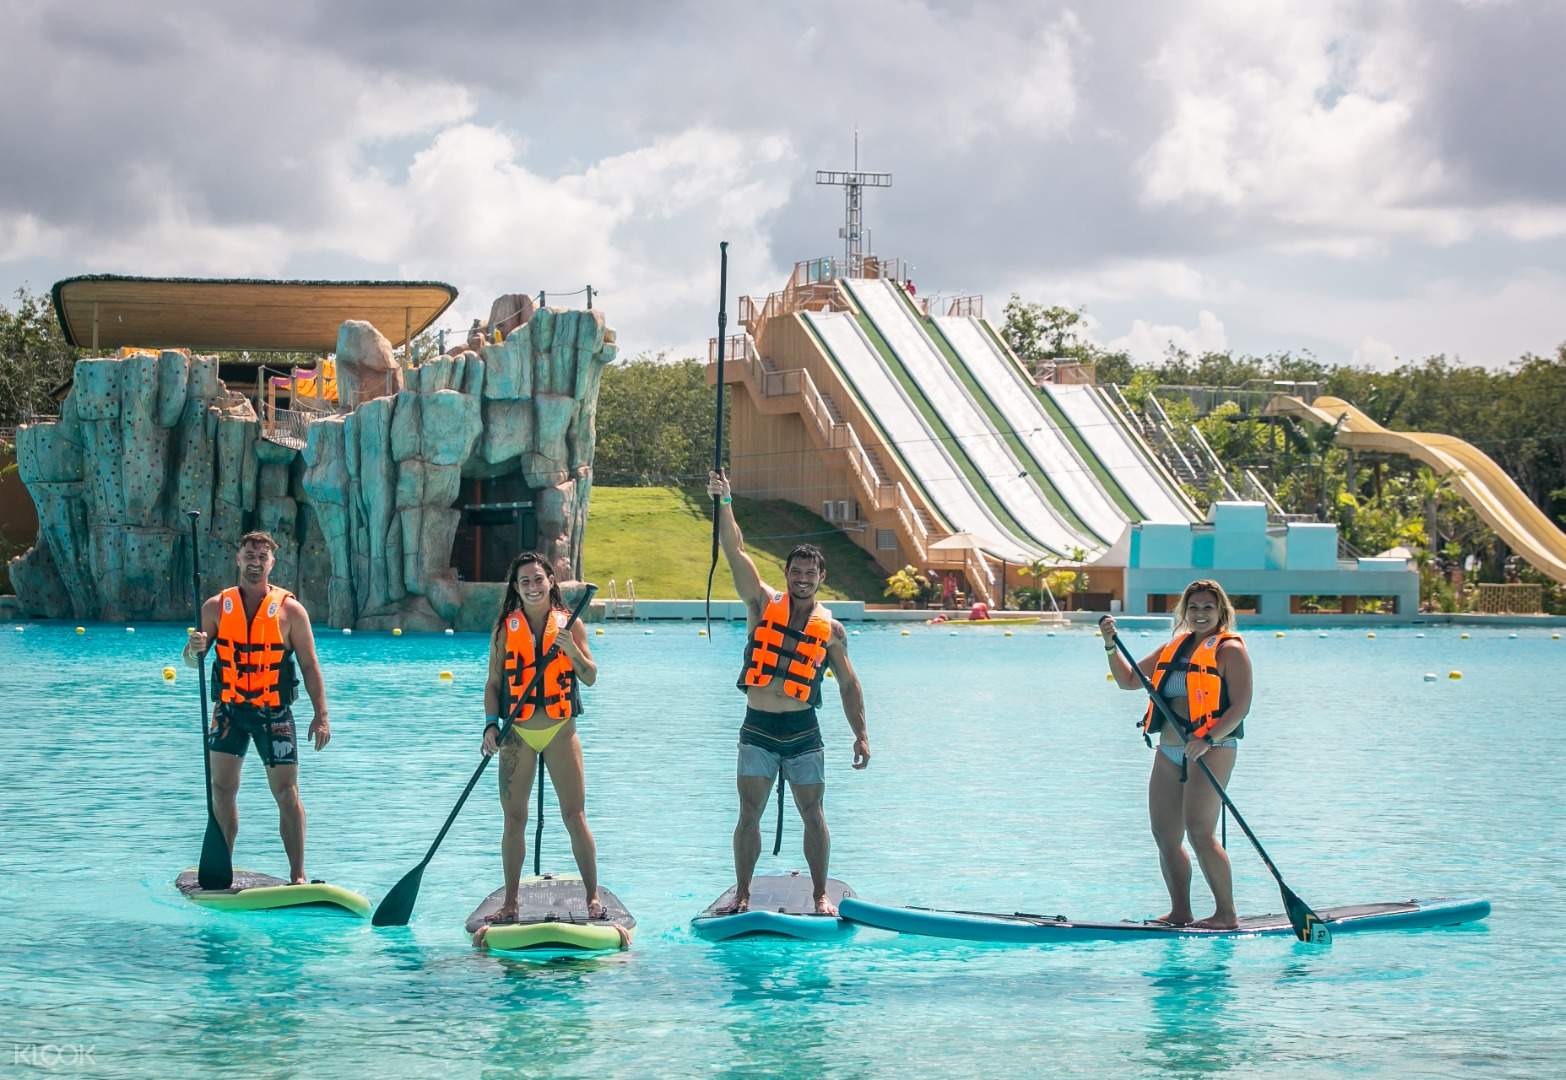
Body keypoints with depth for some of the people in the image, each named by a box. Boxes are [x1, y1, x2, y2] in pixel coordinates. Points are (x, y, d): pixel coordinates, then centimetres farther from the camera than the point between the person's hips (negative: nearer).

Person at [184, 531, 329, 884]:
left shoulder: (290, 610, -2)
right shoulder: (216, 607, 4)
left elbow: (310, 666, -1)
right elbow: (192, 660, 6)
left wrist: (321, 715, -8)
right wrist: (195, 648, -19)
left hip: (274, 713, -2)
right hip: (229, 709, 2)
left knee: (287, 794, -5)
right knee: (222, 789, 4)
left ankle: (298, 874, -3)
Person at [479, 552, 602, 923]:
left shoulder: (569, 623, 2)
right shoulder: (505, 627, 4)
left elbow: (590, 678, -1)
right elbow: (494, 683, 5)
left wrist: (571, 648, -19)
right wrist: (491, 725, -9)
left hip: (560, 731, -1)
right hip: (517, 734, 1)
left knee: (575, 816, -3)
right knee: (514, 819, 4)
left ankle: (593, 898, 4)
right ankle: (510, 903, 11)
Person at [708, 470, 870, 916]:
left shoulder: (830, 629, 4)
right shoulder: (763, 605, 1)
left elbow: (848, 684, 11)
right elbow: (735, 551, -8)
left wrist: (861, 735, 5)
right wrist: (724, 502, -18)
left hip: (802, 729, 0)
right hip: (757, 728, 0)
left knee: (813, 815, 3)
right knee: (749, 814, 0)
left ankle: (820, 894, 13)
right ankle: (742, 893, 7)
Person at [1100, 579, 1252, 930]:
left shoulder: (1229, 650, -4)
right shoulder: (1174, 647, 18)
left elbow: (1241, 706, -13)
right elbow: (1128, 680, 22)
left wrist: (1208, 739, -25)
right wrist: (1111, 646, 7)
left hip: (1212, 749, -8)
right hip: (1170, 751, 8)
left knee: (1199, 831, -17)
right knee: (1165, 835, 6)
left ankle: (1227, 914, -11)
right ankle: (1180, 913, 15)